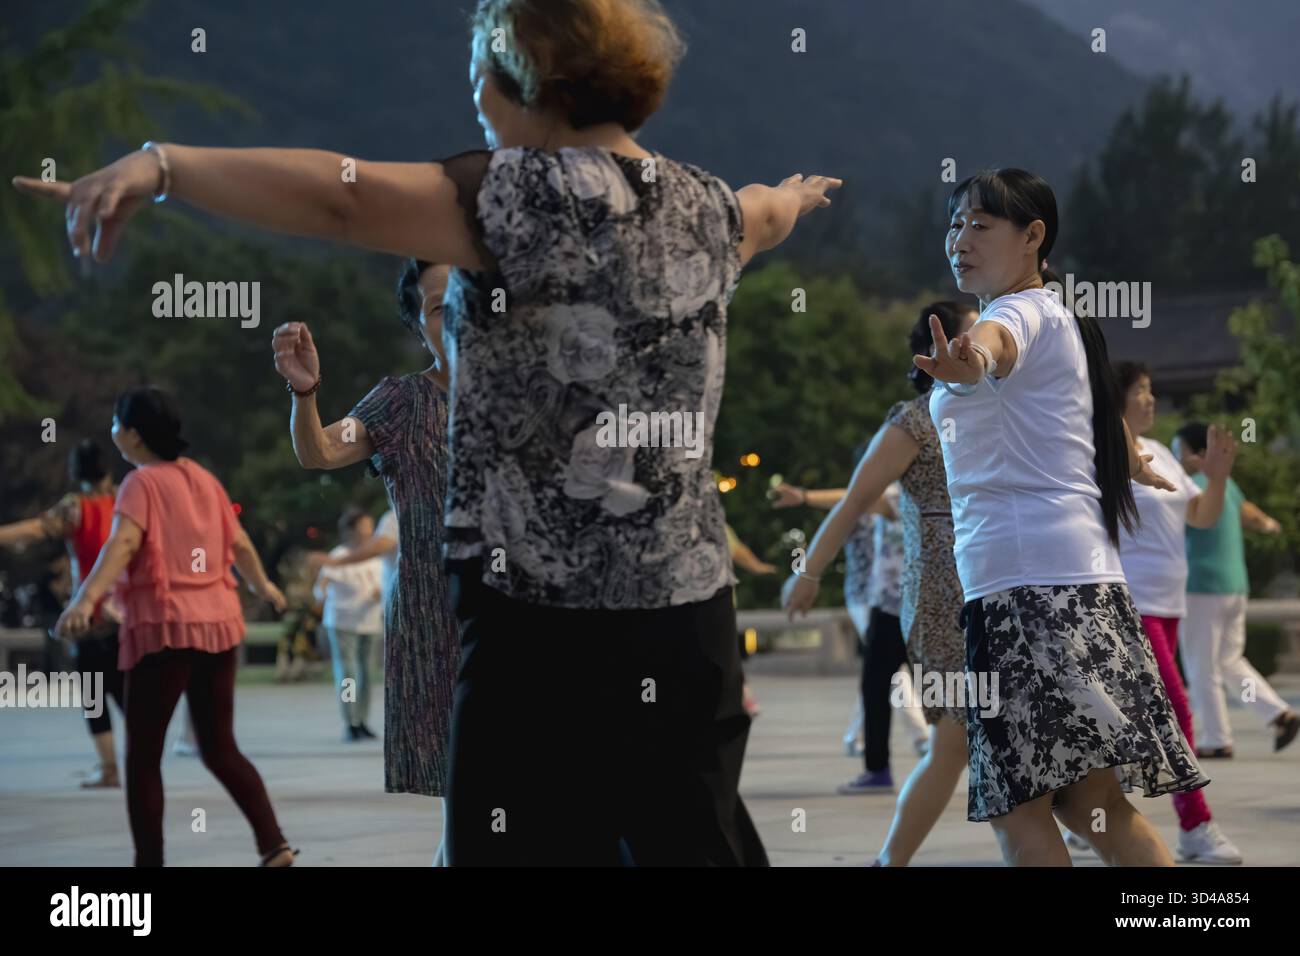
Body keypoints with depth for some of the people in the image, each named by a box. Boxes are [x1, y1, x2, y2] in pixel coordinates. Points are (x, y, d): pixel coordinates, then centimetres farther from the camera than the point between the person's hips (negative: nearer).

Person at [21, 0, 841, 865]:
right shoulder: (704, 206, 11)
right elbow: (764, 216, 35)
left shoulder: (528, 193, -11)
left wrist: (158, 165, -26)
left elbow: (337, 198, -22)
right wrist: (794, 197, 58)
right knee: (697, 842, 13)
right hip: (690, 610, 7)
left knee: (518, 841, -1)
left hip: (546, 617, -6)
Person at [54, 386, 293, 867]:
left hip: (165, 629, -6)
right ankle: (274, 844, 2)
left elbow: (122, 543, -25)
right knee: (220, 749, 15)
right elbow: (240, 544, 21)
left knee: (142, 756, 3)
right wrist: (263, 586, 41)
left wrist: (86, 599, -38)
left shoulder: (143, 483, -7)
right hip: (218, 625, 6)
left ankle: (150, 861, 0)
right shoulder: (202, 478, 12)